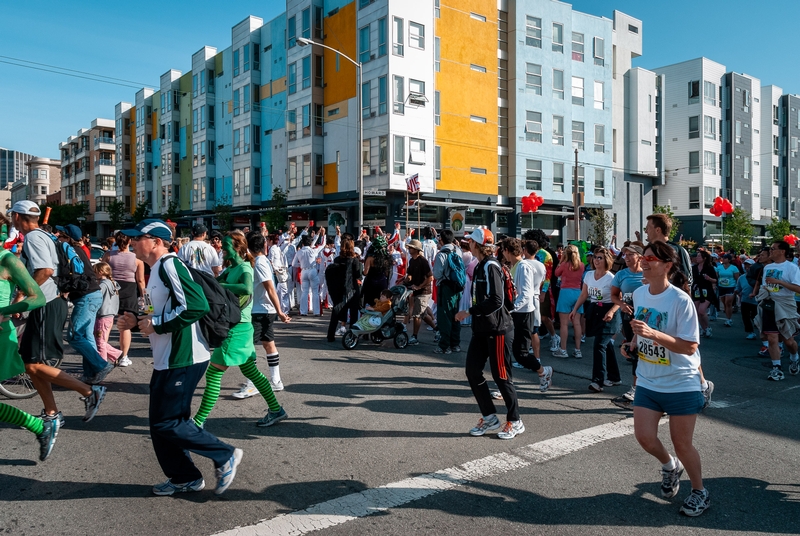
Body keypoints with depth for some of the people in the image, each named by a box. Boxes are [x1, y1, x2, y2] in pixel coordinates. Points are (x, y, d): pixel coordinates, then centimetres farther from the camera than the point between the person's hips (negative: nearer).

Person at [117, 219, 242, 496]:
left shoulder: (170, 265, -15)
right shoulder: (156, 270, 16)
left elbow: (196, 305, -28)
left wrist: (155, 324, -19)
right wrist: (136, 322, 8)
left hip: (183, 359, -10)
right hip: (166, 359, 10)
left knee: (166, 422, -6)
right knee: (160, 423, 14)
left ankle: (225, 456, 7)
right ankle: (184, 477, 27)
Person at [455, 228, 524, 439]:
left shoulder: (491, 266, -17)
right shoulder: (480, 266, 12)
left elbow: (496, 301, -25)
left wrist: (469, 312, -20)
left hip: (498, 329, -9)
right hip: (482, 328, 9)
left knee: (500, 375, 0)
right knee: (472, 370, 7)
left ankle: (515, 422, 17)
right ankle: (489, 417, 20)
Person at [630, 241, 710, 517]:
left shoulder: (681, 300, -20)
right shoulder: (638, 294, 0)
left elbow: (691, 346, -23)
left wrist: (654, 334, -34)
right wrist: (637, 339, 4)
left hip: (681, 384, -5)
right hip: (647, 381, 5)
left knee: (682, 443, 5)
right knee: (644, 436, -1)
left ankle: (699, 491, 32)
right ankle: (670, 465, 33)